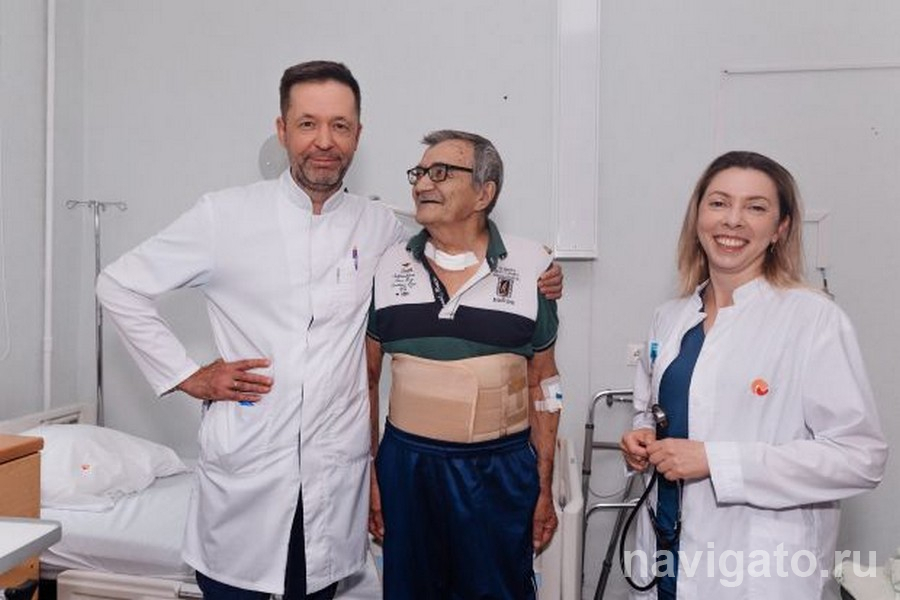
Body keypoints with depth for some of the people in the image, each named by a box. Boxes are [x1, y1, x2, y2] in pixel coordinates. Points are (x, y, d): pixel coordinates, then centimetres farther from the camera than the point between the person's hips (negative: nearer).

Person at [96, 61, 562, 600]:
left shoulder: (379, 227, 4)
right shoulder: (226, 216, -4)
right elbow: (120, 286, 4)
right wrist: (187, 376, -3)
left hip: (336, 475, 2)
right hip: (245, 471, -2)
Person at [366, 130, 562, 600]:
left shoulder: (530, 267, -3)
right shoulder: (387, 267, 1)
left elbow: (542, 383, 3)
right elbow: (366, 377, 7)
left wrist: (545, 488, 3)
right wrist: (365, 473, 4)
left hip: (501, 471, -1)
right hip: (406, 466, 2)